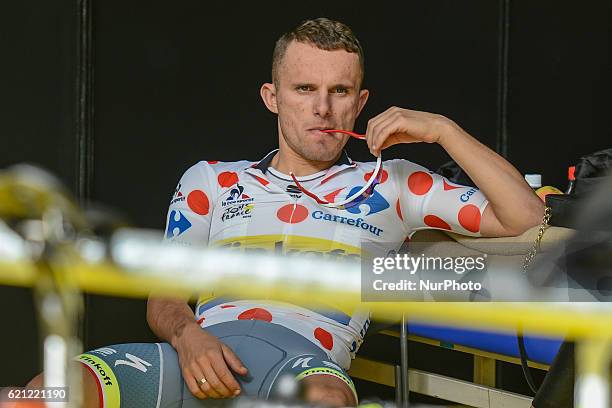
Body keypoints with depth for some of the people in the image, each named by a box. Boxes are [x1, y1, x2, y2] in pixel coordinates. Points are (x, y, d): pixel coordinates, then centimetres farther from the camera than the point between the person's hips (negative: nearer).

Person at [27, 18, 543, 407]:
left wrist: (443, 129, 11)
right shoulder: (210, 181, 29)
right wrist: (186, 335, -6)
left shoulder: (389, 184, 25)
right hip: (203, 348, 2)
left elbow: (524, 217, 20)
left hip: (303, 356, -2)